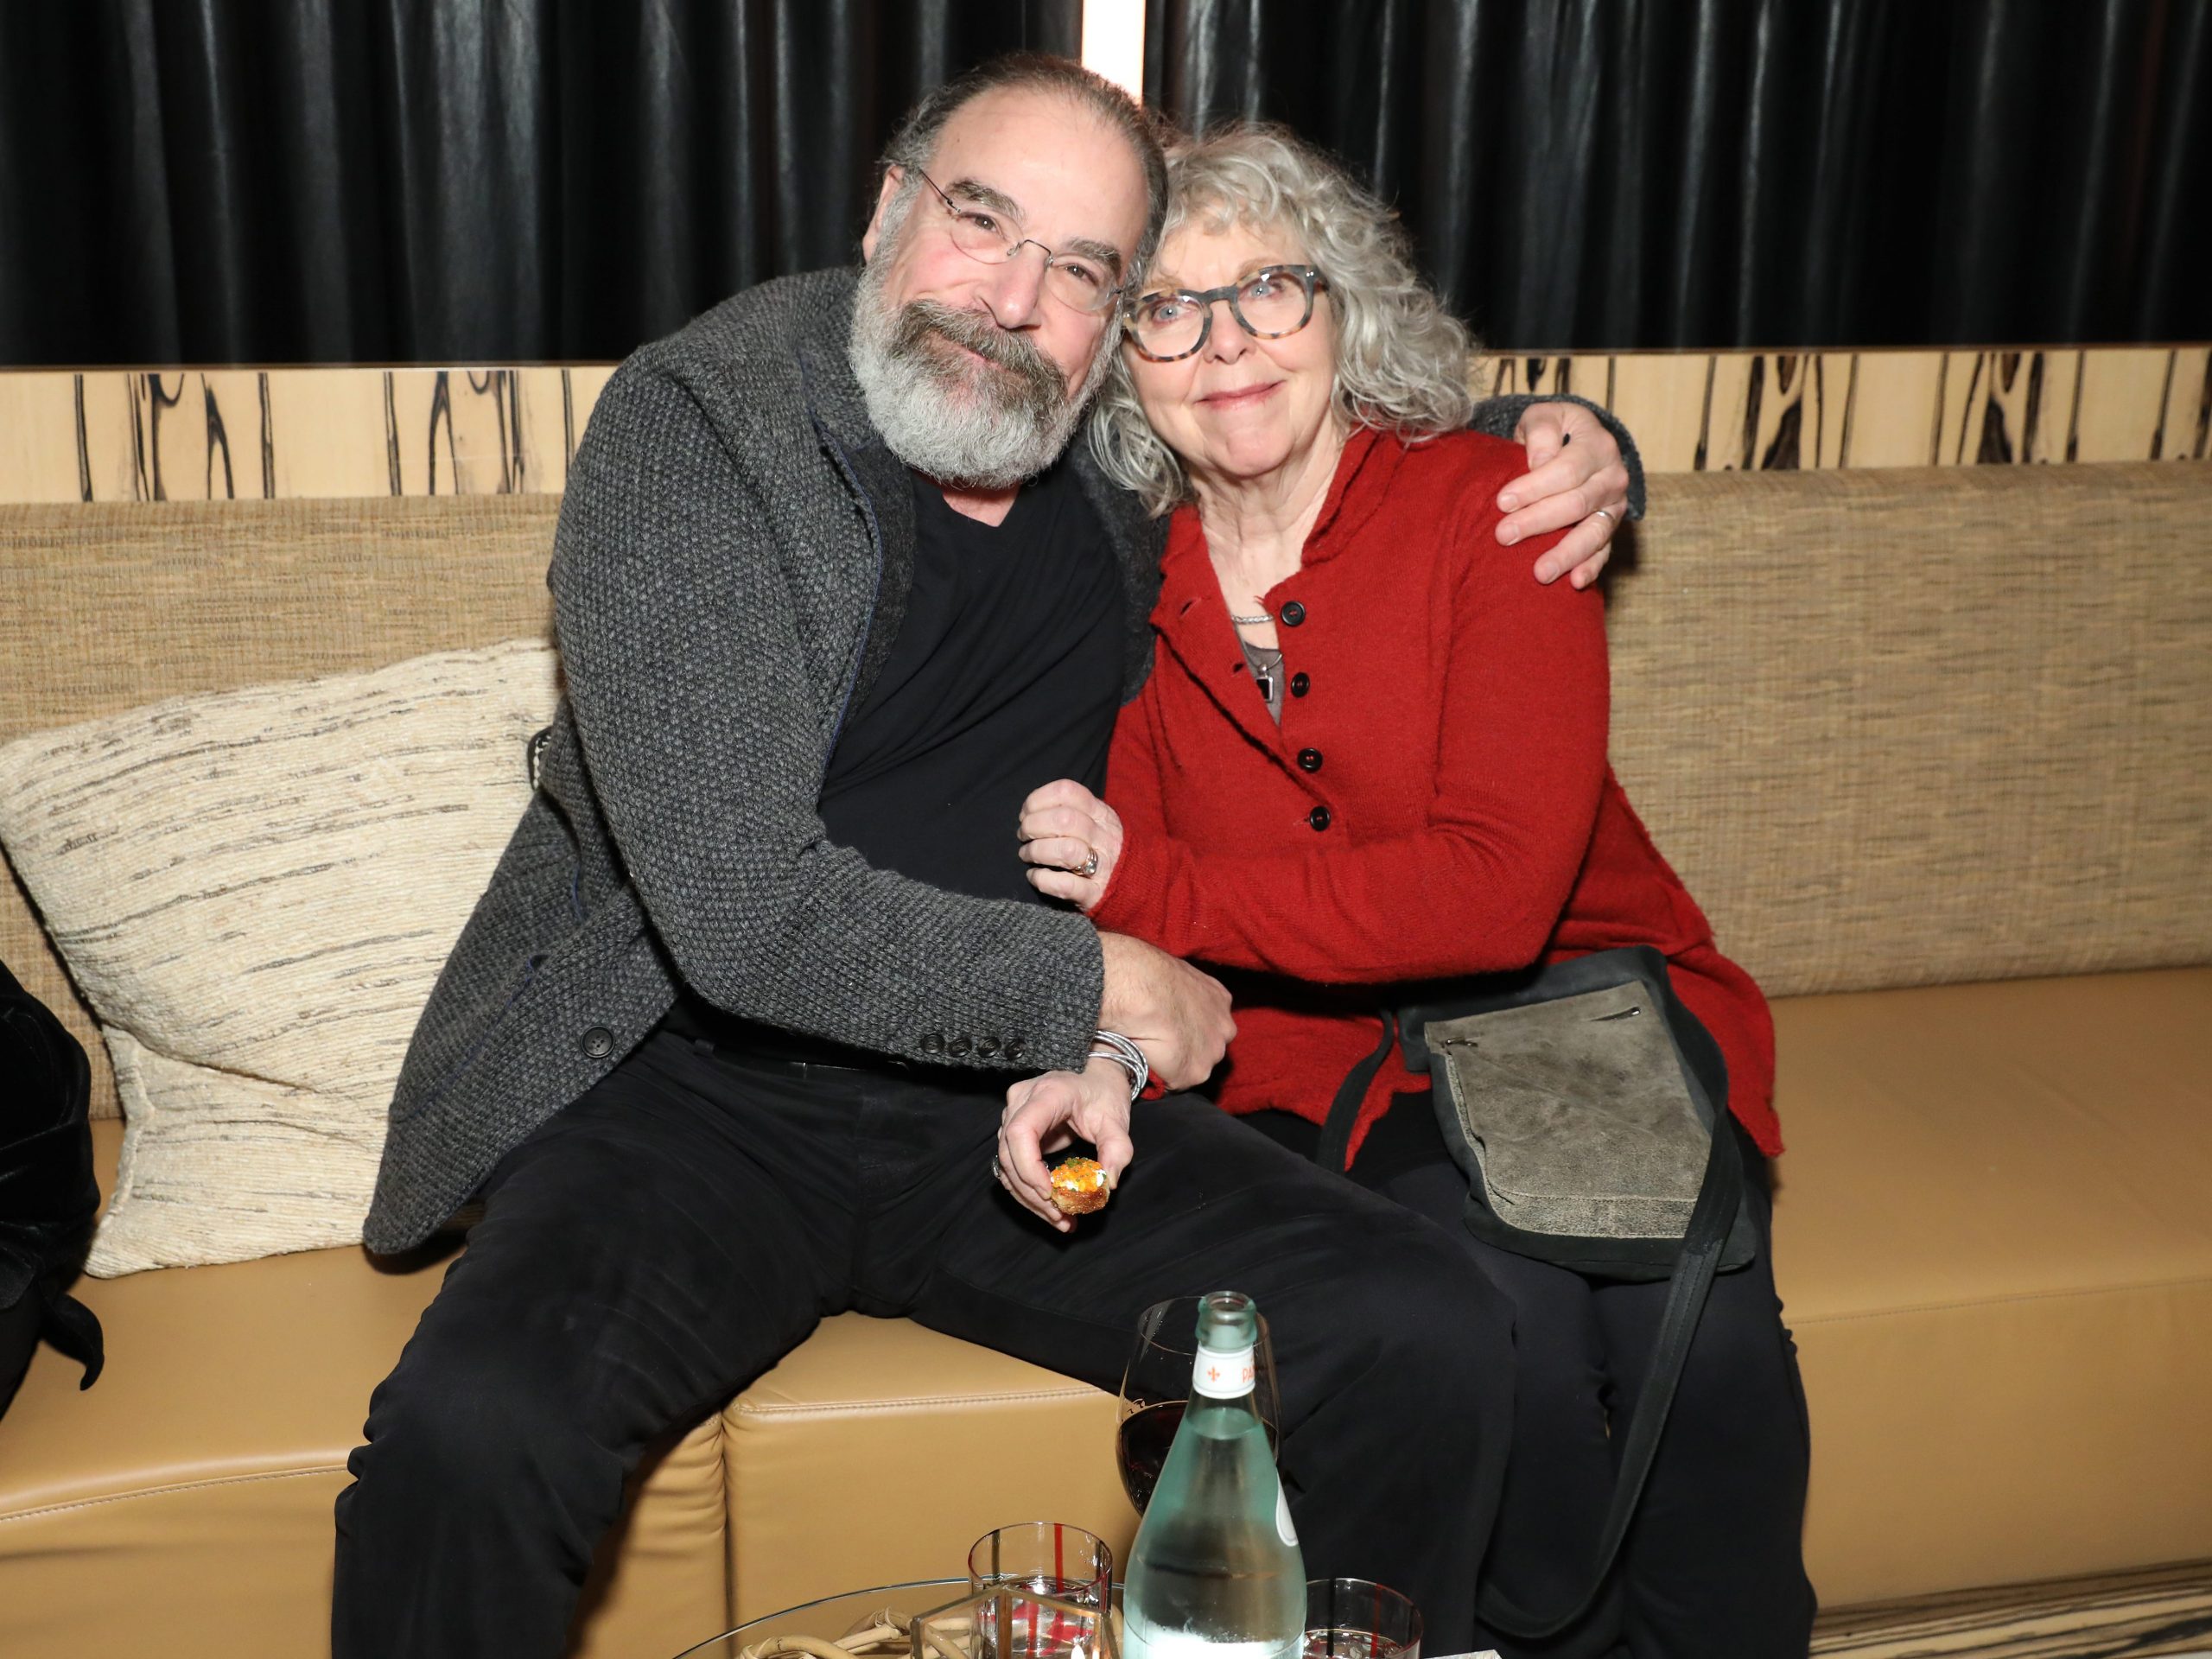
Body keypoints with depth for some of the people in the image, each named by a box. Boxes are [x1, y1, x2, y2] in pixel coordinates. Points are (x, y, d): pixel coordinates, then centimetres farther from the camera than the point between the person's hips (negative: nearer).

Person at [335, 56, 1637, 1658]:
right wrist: (1094, 989, -12)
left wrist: (1552, 442, 4)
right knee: (471, 1434, -31)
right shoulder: (693, 418, -12)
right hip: (696, 1089, -3)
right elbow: (747, 911, -20)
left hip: (1020, 1097, 4)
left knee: (1430, 1342, -15)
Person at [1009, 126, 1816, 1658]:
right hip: (1322, 1067, 1)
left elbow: (1495, 890, -17)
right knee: (1503, 1313, -28)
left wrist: (1150, 890, -17)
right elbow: (1135, 923, 6)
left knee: (1695, 1325, -27)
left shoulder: (1489, 505, -6)